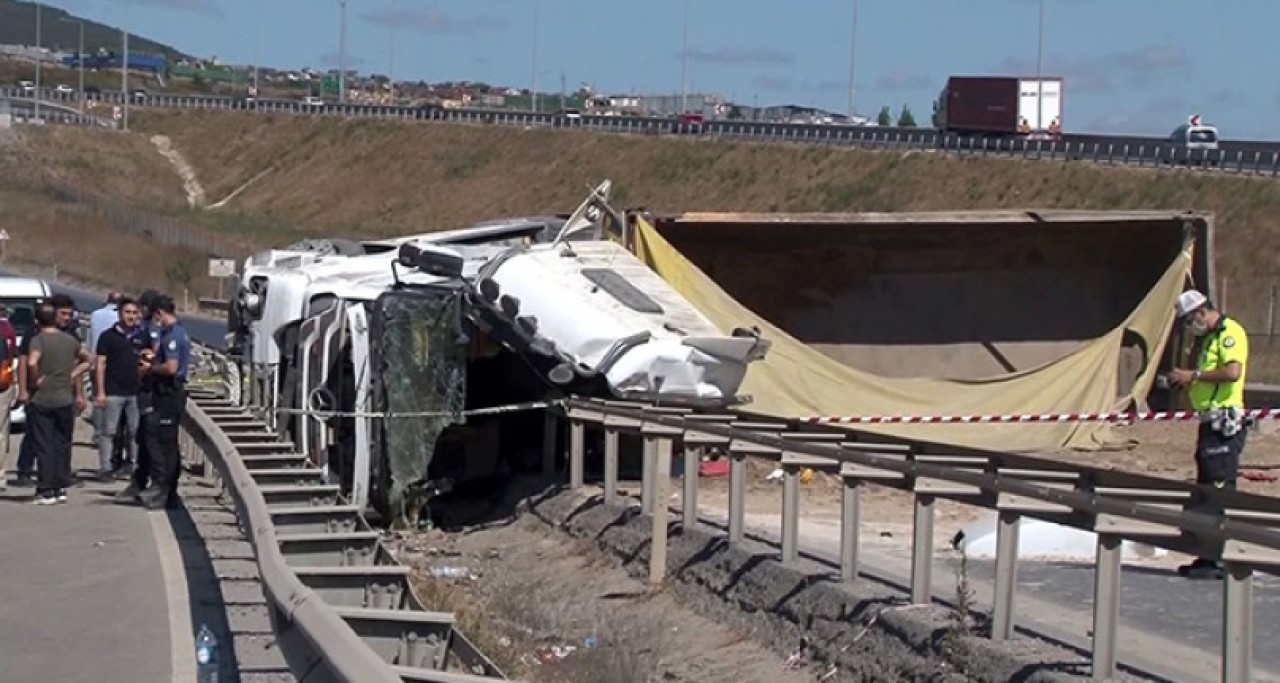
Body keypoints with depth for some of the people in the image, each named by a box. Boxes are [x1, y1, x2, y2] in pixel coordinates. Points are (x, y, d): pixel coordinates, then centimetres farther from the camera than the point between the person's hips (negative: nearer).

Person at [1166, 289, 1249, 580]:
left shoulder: (1230, 332, -10)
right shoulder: (1209, 338, 21)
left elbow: (1233, 371, -24)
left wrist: (1194, 375, -17)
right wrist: (1185, 383, 10)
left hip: (1225, 422, -11)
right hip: (1211, 422, 11)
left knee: (1220, 488, -12)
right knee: (1207, 490, 12)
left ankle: (1221, 561, -12)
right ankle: (1208, 557, 18)